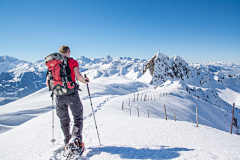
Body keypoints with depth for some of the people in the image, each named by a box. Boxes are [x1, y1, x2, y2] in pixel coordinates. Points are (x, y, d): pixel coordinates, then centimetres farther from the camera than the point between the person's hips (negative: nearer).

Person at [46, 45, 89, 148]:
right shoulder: (73, 62, -1)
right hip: (71, 94, -3)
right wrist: (85, 81, 3)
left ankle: (67, 142, 25)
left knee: (64, 120, 18)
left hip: (59, 96, 4)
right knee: (78, 118, 9)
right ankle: (76, 138, -11)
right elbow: (78, 75, -16)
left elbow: (47, 83, 7)